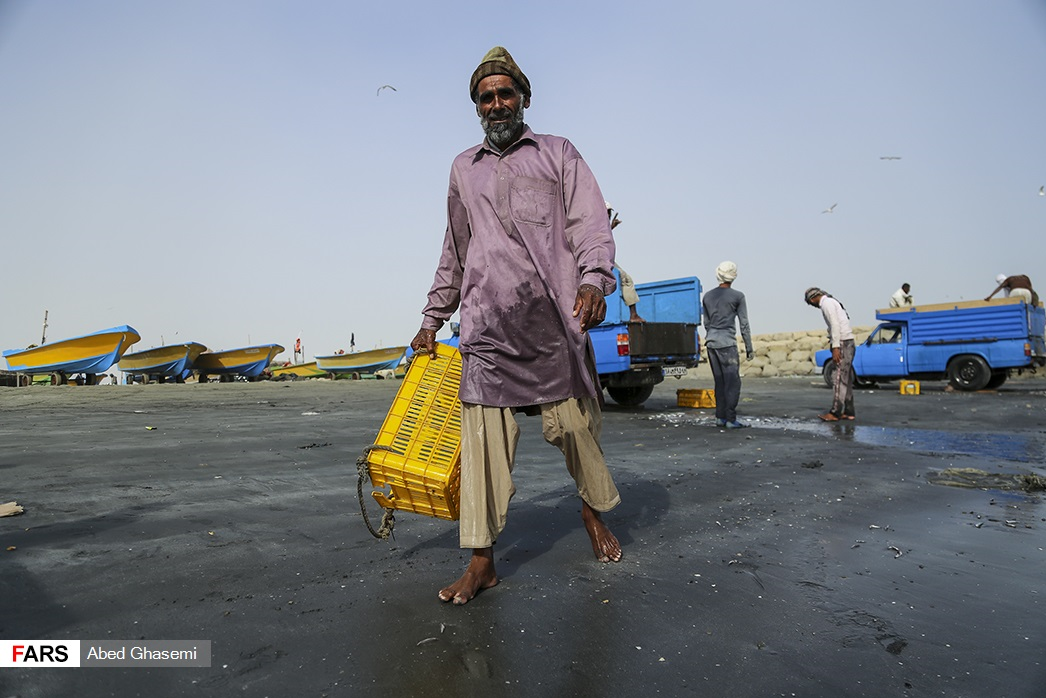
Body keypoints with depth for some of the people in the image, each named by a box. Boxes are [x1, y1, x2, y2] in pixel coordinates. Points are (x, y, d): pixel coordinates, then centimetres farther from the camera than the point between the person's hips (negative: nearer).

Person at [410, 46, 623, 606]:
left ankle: (593, 511, 28)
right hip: (486, 323, 2)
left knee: (572, 422, 0)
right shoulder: (463, 168, 24)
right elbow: (454, 253, 27)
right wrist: (432, 319, 23)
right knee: (483, 437, -4)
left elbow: (590, 222, 2)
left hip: (552, 317, -2)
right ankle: (481, 561, 3)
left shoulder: (558, 153, 16)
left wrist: (594, 280, -17)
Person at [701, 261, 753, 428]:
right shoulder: (737, 296, -3)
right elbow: (744, 324, -3)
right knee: (732, 381, -2)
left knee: (719, 381, 12)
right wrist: (749, 348, 1)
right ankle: (730, 419, -4)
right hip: (727, 342, -6)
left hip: (711, 341, 6)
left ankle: (720, 417, 13)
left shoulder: (707, 296, 10)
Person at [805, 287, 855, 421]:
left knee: (840, 379, -10)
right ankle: (848, 412, 13)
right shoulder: (831, 302, 21)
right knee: (846, 380, 10)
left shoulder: (827, 303, -9)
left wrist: (835, 347, -21)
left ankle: (835, 412, -11)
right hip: (847, 342, 10)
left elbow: (835, 325, -18)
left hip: (843, 343, -10)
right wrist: (835, 346, 16)